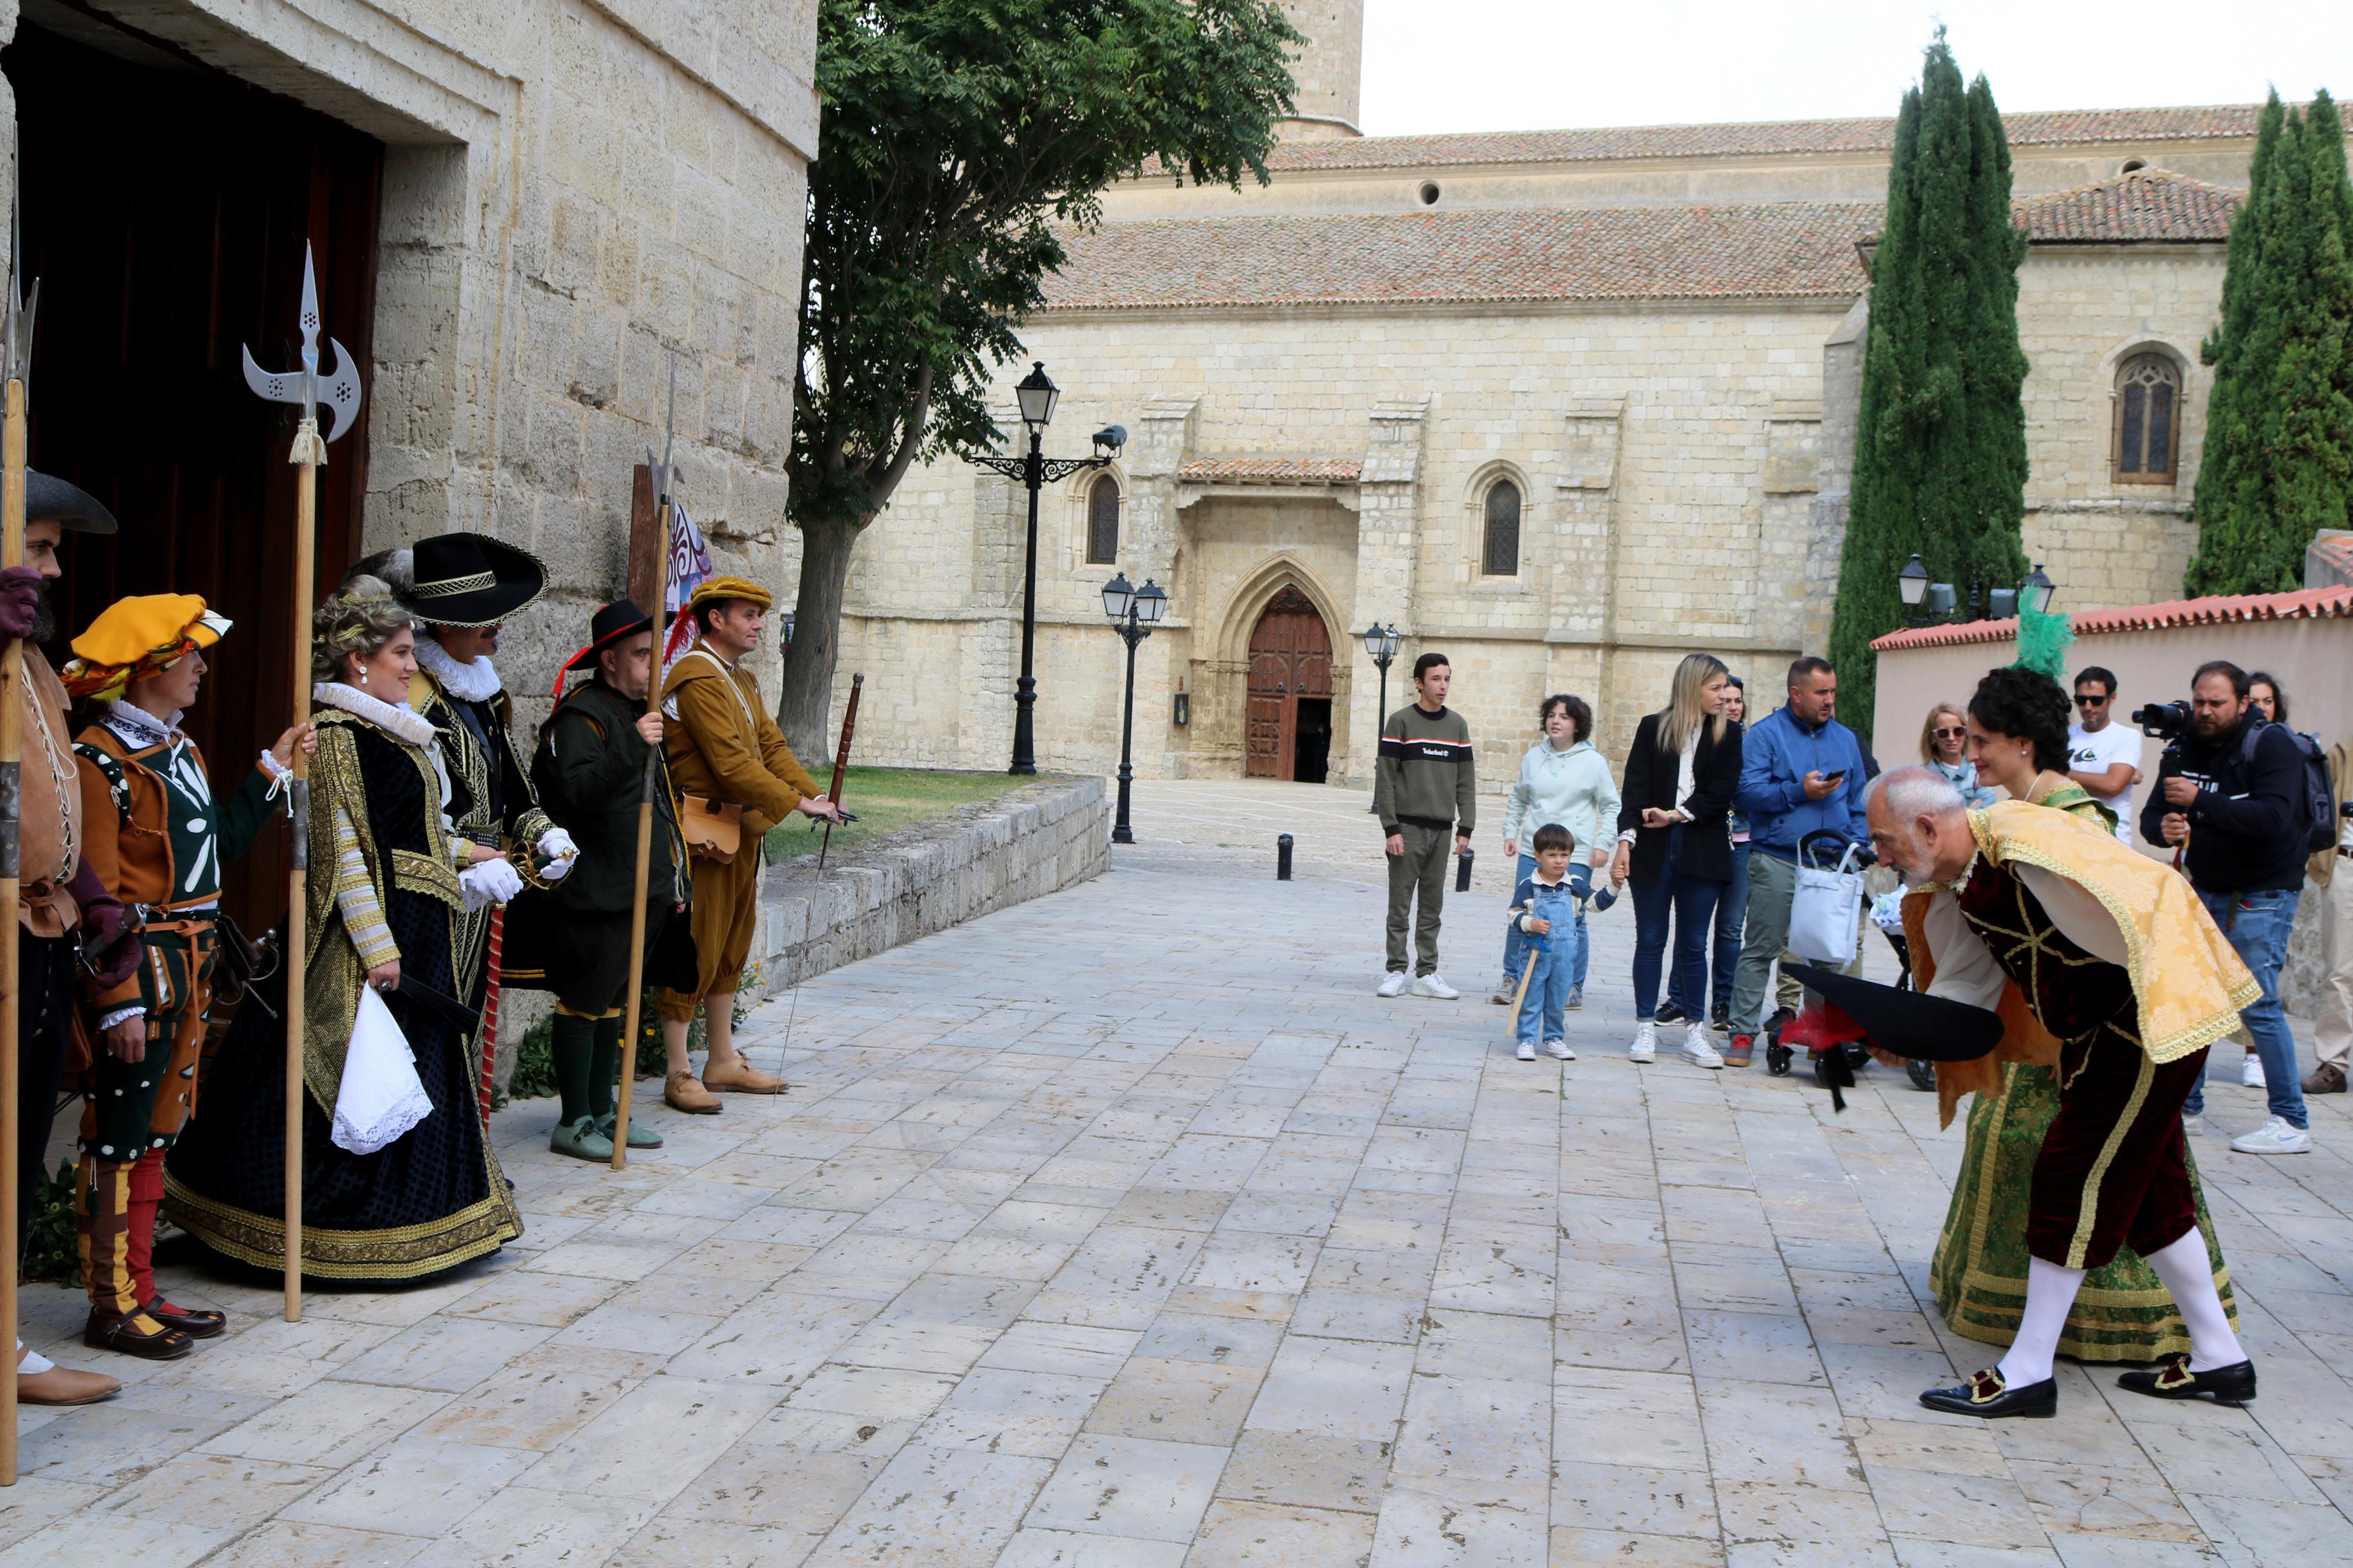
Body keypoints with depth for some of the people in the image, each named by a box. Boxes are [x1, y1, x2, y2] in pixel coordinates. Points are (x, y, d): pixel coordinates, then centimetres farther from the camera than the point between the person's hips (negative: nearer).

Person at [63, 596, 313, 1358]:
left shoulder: (181, 750, 14)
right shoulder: (100, 760, -14)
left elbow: (222, 840, 18)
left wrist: (273, 771, 16)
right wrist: (119, 1001, -21)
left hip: (187, 971, 9)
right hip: (140, 971, -9)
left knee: (155, 1134, 15)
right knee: (119, 1138, 0)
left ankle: (140, 1291, 24)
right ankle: (112, 1305, 10)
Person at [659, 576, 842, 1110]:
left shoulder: (743, 680, 17)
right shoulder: (698, 679, -16)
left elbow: (770, 745, 15)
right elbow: (732, 763, -23)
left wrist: (814, 794, 0)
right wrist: (797, 803, -21)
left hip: (742, 833, 10)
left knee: (731, 950, 15)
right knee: (696, 953, -4)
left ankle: (723, 1062, 25)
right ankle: (679, 1076, 3)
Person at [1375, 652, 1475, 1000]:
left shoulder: (1458, 725, 11)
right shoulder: (1401, 722, -3)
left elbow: (1466, 780, 12)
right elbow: (1385, 778, -6)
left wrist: (1465, 828, 4)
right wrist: (1391, 828, -12)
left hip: (1442, 828, 4)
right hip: (1408, 826, -4)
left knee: (1432, 906, 7)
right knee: (1401, 903, -1)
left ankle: (1427, 973, 11)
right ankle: (1396, 971, 5)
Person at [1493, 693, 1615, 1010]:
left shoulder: (1593, 762, -1)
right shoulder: (1533, 757, 9)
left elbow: (1611, 807, 3)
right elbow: (1517, 799, 20)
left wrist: (1603, 845, -5)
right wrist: (1510, 832, 10)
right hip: (1532, 851, 4)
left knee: (1571, 922, -1)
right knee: (1520, 918, 4)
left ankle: (1573, 989, 9)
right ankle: (1512, 981, 15)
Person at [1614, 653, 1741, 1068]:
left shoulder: (1729, 735, 6)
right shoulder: (1653, 728, 5)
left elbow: (1719, 794, -2)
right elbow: (1635, 789, -1)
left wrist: (1676, 815, -11)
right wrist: (1626, 840, -11)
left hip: (1703, 850, 0)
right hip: (1653, 849, 0)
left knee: (1694, 944, 5)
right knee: (1650, 941, 4)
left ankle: (1695, 1032, 13)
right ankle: (1645, 1029, 11)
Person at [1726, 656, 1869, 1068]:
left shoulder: (1845, 738, 17)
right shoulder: (1765, 734, 0)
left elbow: (1859, 801, 19)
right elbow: (1746, 792, -9)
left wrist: (1856, 846, 6)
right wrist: (1800, 792, -15)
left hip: (1832, 863, 4)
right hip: (1777, 860, -4)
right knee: (1761, 949, -1)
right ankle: (1743, 1032, 4)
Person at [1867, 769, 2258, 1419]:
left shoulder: (2028, 848, -27)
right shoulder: (1958, 885, 3)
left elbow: (2142, 914, -25)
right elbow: (1962, 985, 5)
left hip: (2156, 1019, -10)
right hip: (2104, 1031, 10)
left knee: (2071, 1182, -5)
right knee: (2146, 1190, 18)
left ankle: (2026, 1373, 3)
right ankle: (2218, 1358, 33)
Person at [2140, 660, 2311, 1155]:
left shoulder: (2271, 744, -14)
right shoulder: (2183, 751, 4)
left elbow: (2273, 817, -29)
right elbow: (2152, 814, 1)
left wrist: (2201, 802, -32)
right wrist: (2163, 827, -22)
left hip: (2261, 895, -6)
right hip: (2206, 891, 6)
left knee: (2257, 1004, -10)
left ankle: (2291, 1123, -3)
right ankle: (2186, 1098, 21)